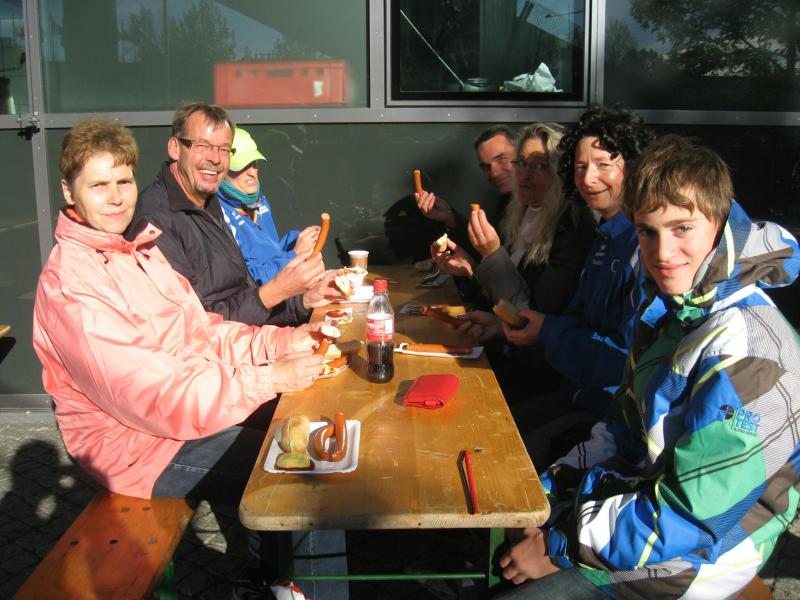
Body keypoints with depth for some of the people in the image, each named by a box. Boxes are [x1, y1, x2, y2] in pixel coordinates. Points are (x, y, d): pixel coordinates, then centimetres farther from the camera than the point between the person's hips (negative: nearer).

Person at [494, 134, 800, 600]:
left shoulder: (746, 348, -27)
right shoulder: (675, 307, 2)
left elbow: (690, 519, -27)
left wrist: (563, 545, -19)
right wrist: (552, 487, 2)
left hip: (693, 558, -8)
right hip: (646, 494, 9)